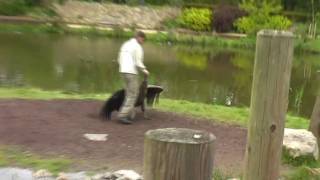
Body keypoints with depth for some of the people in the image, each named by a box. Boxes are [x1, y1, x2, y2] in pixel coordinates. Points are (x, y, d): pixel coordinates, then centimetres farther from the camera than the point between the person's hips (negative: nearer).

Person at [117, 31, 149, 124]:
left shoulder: (125, 44, 16)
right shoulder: (138, 47, -10)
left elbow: (120, 59, 17)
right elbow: (138, 63, -16)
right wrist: (145, 71, 0)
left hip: (123, 71, 8)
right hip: (132, 73, -8)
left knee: (129, 94, 16)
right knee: (132, 95, -3)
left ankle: (130, 114, 16)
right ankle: (123, 115, -9)